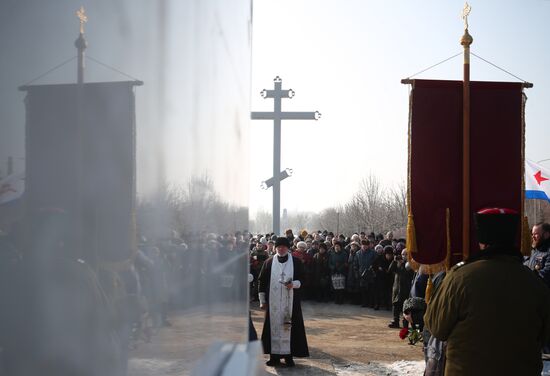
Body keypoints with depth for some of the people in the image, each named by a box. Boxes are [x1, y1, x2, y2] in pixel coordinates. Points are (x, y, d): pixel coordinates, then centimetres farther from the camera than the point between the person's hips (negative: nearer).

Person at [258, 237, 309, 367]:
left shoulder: (296, 262, 3)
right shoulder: (269, 263, 5)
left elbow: (302, 278, 4)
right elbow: (262, 282, 7)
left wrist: (294, 284, -17)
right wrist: (262, 300, 4)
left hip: (290, 301, -1)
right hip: (273, 302, 1)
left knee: (289, 326, -2)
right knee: (274, 327, 1)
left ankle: (289, 356, 5)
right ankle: (274, 356, 7)